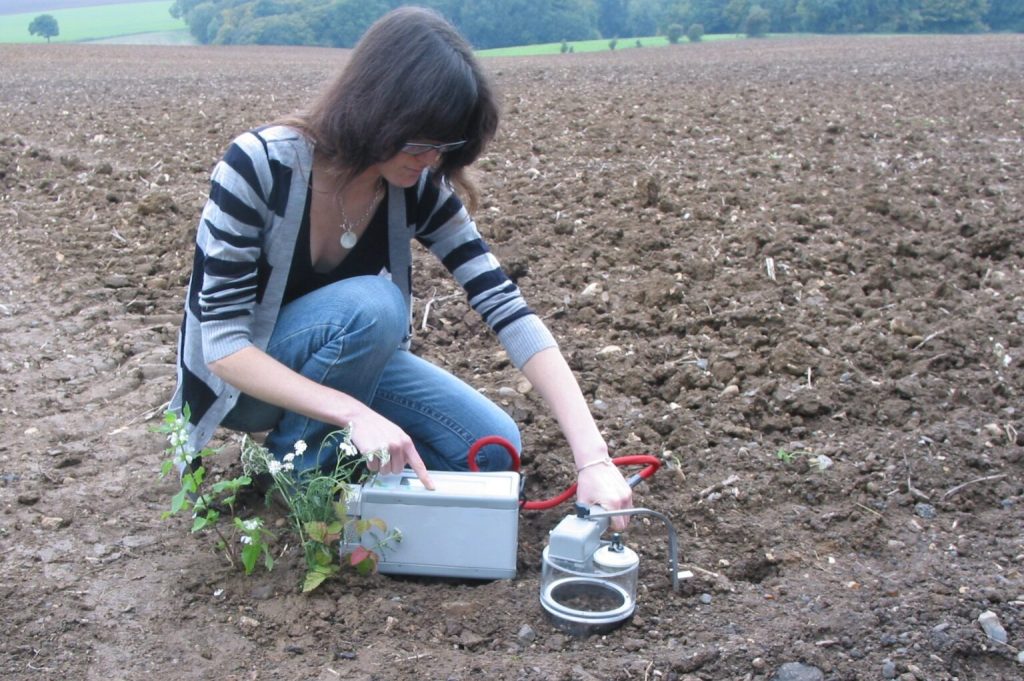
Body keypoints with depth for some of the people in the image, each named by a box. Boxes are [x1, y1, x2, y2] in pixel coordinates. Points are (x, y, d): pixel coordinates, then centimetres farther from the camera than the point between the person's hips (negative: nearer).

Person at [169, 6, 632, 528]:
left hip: (340, 357, 5)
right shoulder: (257, 167, -30)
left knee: (491, 448, -11)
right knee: (371, 306, -34)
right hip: (238, 377, -4)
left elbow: (506, 308, -23)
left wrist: (592, 456, -32)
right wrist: (353, 412, -42)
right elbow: (223, 344, -30)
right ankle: (296, 466, -10)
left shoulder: (418, 188, -16)